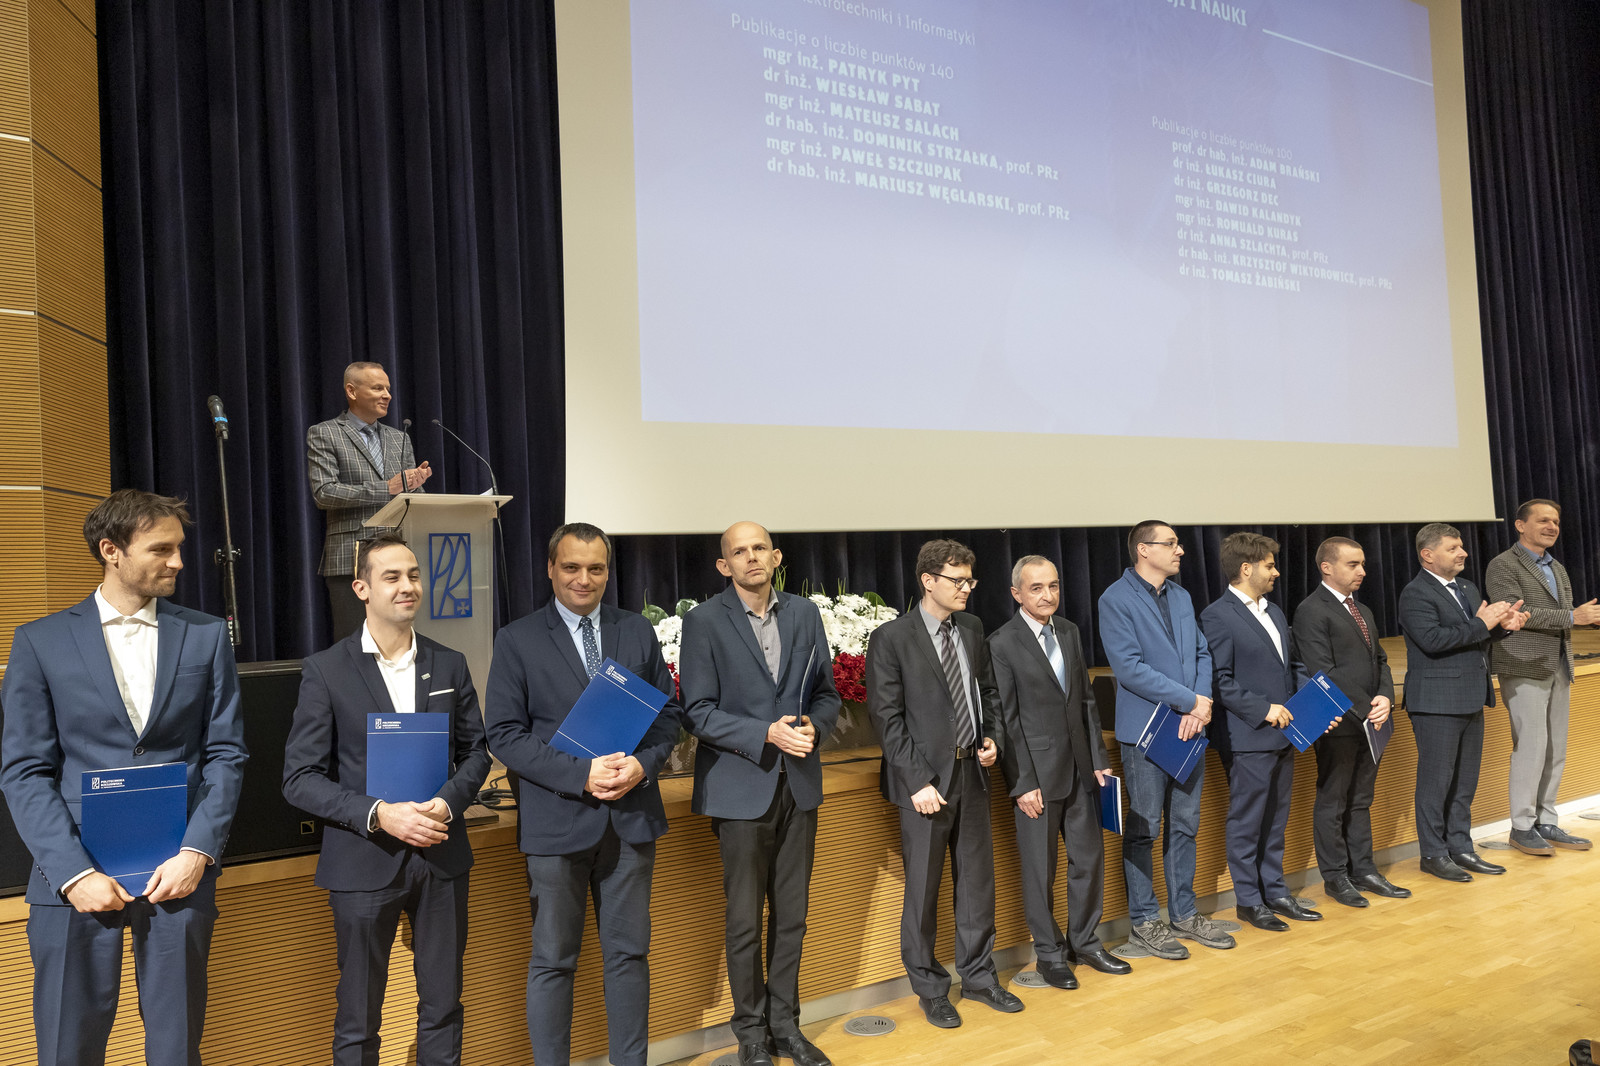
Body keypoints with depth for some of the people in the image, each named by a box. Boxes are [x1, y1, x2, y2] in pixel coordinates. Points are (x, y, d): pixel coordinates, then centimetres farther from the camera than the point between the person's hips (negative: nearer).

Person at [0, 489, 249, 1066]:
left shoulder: (207, 635, 6)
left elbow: (225, 754, 4)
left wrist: (197, 852, -8)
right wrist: (74, 872, -10)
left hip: (180, 870, 1)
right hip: (76, 872, -1)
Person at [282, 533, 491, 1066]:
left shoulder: (450, 665, 4)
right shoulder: (325, 671, -6)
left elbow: (475, 750, 9)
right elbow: (300, 778, -8)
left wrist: (449, 802, -10)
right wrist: (379, 814, -19)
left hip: (443, 858, 3)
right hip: (364, 862, -3)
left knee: (443, 1006, 15)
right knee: (358, 1017, 12)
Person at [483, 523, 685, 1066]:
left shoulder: (638, 631, 7)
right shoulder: (518, 640, -3)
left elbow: (668, 711, 9)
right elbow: (505, 734, -8)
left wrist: (644, 763, -11)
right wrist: (581, 774, -18)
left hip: (632, 815, 3)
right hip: (557, 819, -3)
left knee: (629, 953, 14)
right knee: (552, 960, 9)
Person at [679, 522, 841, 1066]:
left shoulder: (805, 614, 6)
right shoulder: (704, 621, -7)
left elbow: (826, 692, 11)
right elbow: (699, 713, -10)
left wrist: (814, 725, -10)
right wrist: (766, 734, -20)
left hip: (799, 783, 4)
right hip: (741, 787, -4)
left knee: (792, 915, 13)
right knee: (744, 921, 7)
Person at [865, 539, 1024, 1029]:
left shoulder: (971, 628, 7)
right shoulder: (892, 638, -11)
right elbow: (887, 717, -12)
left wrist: (992, 736, 1)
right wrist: (918, 780, -16)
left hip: (972, 771, 6)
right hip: (926, 779, -5)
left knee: (977, 878, 15)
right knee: (923, 889, 6)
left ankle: (978, 975, 32)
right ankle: (929, 989, 24)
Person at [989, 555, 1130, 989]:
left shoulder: (1069, 632, 8)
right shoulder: (1002, 644, -12)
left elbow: (1086, 700, 12)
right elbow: (1006, 719, -12)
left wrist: (1099, 759, 8)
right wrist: (1023, 784, -14)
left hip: (1078, 768, 6)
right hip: (1036, 773, -6)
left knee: (1089, 857, 14)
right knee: (1040, 868, 6)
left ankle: (1085, 942, 32)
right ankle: (1049, 953, 23)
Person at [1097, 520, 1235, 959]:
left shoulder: (1181, 597, 12)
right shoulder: (1116, 600, -11)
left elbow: (1202, 653, 11)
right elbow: (1129, 667, -18)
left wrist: (1203, 702, -8)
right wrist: (1191, 700, -17)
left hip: (1189, 727, 7)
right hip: (1145, 731, -7)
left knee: (1185, 825, 15)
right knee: (1143, 829, 3)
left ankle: (1184, 913, 28)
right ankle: (1143, 922, 16)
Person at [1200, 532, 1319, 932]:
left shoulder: (1275, 612, 16)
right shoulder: (1217, 616, -13)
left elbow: (1292, 666, 20)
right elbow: (1220, 681, -16)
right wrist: (1263, 710, -19)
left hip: (1283, 734, 9)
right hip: (1247, 738, -8)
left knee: (1276, 821, 16)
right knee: (1246, 823, 3)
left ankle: (1276, 893, 27)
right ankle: (1249, 901, 14)